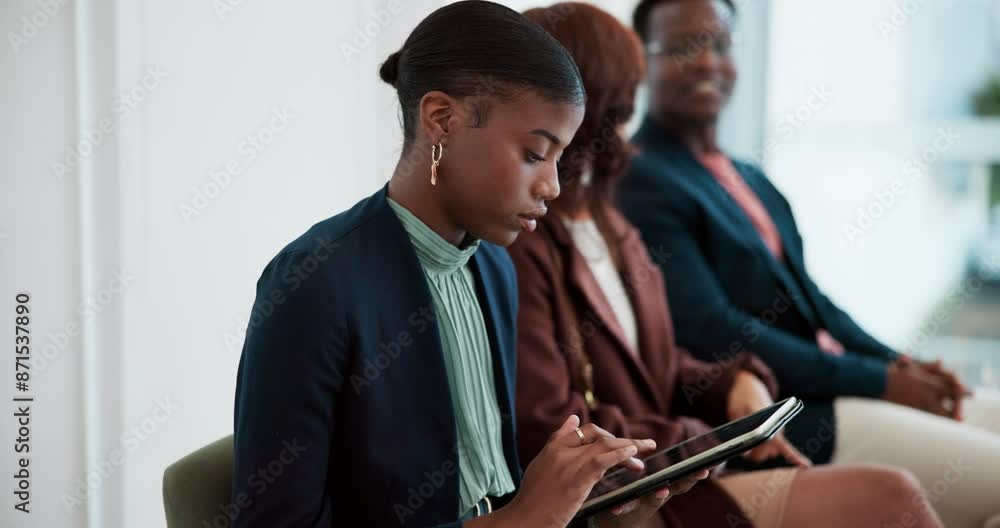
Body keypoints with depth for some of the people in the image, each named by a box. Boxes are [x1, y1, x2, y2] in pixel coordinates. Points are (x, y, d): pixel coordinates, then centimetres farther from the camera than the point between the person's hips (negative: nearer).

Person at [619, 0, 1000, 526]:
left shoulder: (750, 180, 17)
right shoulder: (640, 182, -12)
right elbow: (713, 334, -19)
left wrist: (898, 364, 1)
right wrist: (877, 380, -15)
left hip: (835, 385, 9)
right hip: (780, 419, -9)